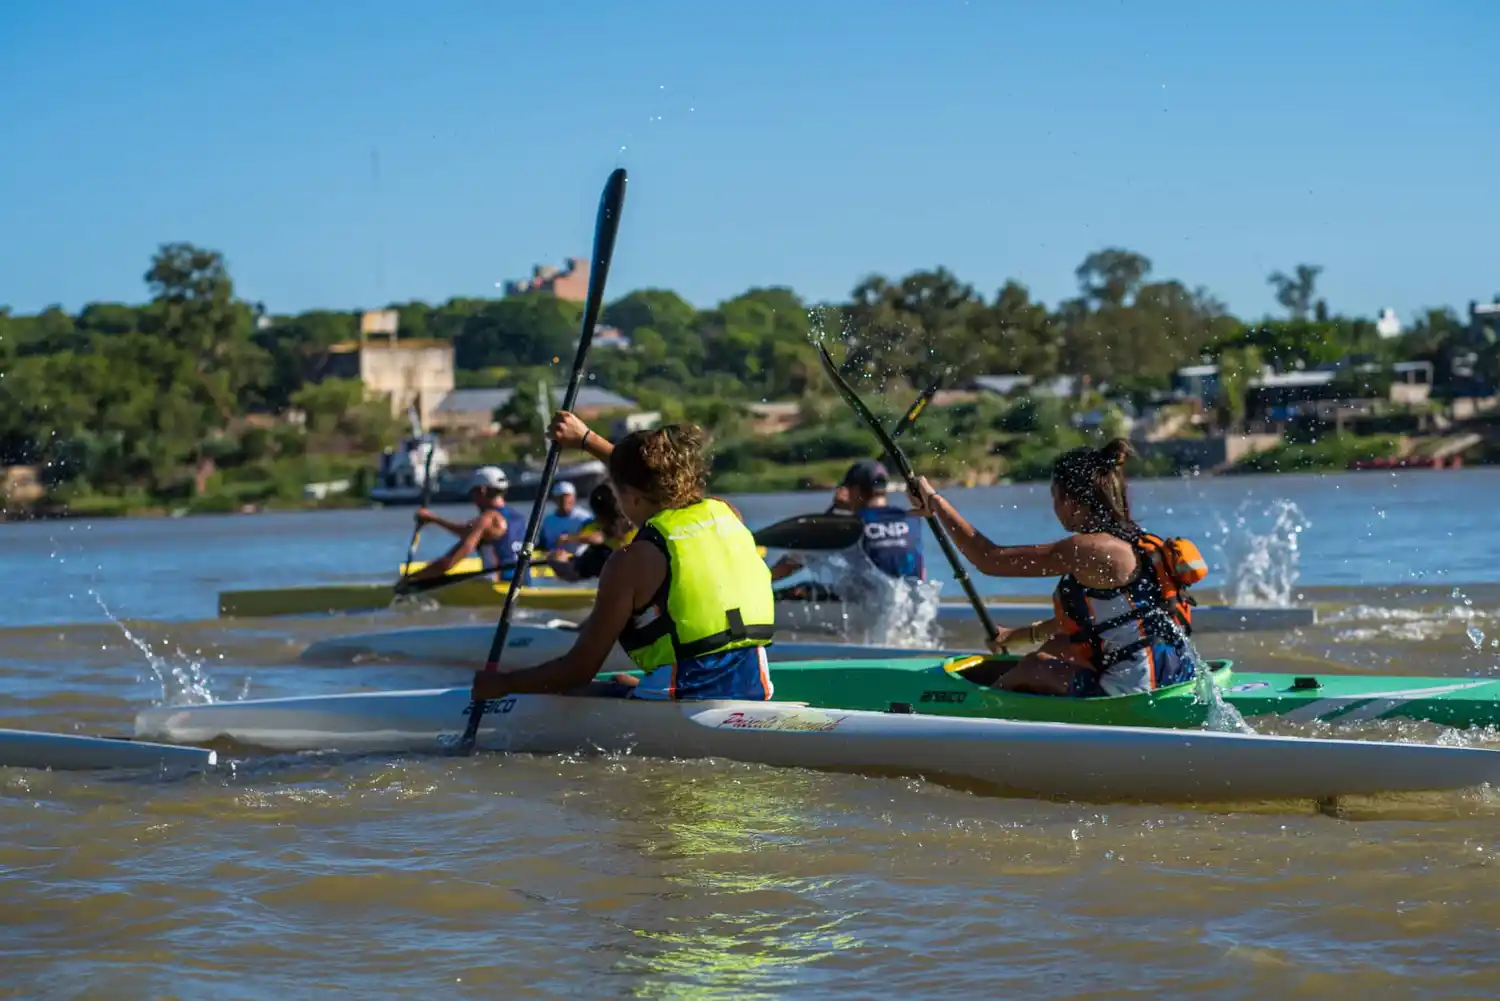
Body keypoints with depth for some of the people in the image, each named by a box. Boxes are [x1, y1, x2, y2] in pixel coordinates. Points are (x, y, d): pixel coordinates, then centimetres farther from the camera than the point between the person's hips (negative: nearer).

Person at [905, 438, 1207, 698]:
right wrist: (1020, 634, 39)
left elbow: (989, 559, -9)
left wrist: (935, 501, 2)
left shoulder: (1085, 549, -15)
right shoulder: (1135, 543, 13)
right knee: (1057, 646, 27)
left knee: (1032, 667, 16)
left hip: (1133, 691, -8)